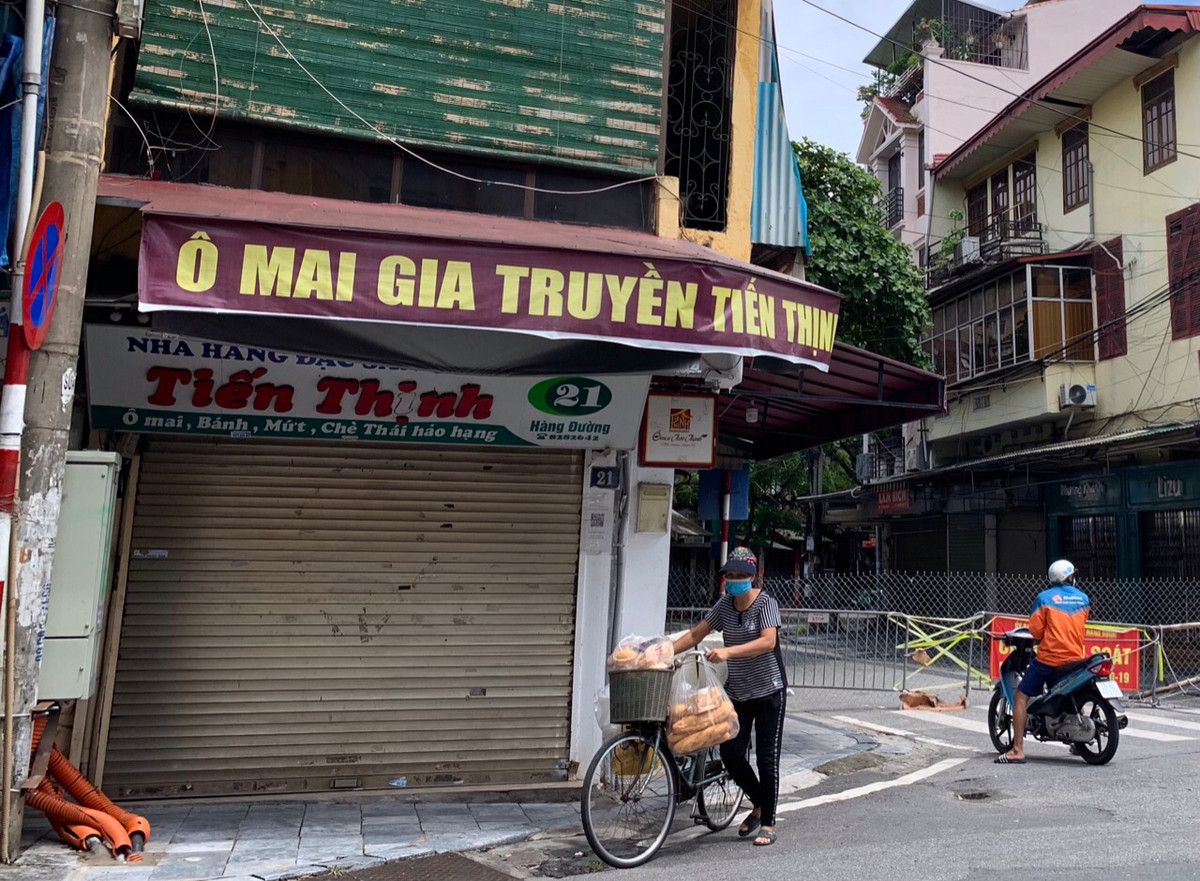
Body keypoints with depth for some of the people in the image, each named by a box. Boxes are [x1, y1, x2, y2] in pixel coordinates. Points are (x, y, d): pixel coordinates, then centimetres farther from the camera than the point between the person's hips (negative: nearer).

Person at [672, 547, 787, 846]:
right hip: (737, 692, 5)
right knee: (730, 753, 2)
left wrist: (727, 651, -42)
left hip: (769, 691, -5)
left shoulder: (766, 603, -15)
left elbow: (768, 641, -30)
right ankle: (759, 804, 26)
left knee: (767, 758, 0)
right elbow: (696, 634, 4)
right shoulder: (725, 604, 2)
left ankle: (768, 823, 15)